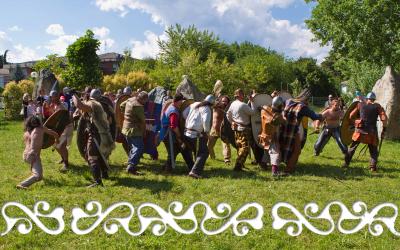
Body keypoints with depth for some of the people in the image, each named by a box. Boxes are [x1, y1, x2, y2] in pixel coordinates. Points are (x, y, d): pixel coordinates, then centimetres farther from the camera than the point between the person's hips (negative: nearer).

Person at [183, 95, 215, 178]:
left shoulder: (194, 104, 12)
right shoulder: (207, 109, -9)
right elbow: (206, 121, -24)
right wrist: (207, 132, -10)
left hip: (187, 132, 8)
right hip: (196, 134, -8)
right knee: (203, 152, -2)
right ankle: (195, 171, -14)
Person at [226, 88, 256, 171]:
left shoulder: (233, 104, 6)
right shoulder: (243, 105, -20)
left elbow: (228, 115, 15)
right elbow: (253, 112, -17)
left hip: (236, 128, 9)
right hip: (244, 129, -9)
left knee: (239, 147, 19)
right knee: (245, 147, -6)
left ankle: (240, 163, 29)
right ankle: (238, 166, -9)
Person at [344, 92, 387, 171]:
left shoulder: (360, 105, 7)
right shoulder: (377, 106, 4)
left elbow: (351, 116, 7)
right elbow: (384, 118, -6)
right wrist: (384, 130, 0)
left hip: (360, 130, 1)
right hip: (372, 131, -1)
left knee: (352, 147, 13)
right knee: (373, 150, 13)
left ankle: (346, 163, 13)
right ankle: (373, 166, 3)